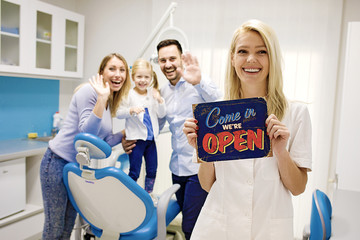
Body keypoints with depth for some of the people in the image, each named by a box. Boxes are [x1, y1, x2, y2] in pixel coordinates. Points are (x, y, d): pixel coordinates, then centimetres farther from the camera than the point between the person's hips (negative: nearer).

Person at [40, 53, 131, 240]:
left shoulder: (110, 103, 10)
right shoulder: (89, 91, -15)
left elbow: (101, 142, 10)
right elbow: (87, 133, -25)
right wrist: (102, 98, -29)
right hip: (58, 163, -8)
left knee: (69, 224, 18)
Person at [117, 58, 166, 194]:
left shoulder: (153, 94, 6)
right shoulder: (129, 95, -6)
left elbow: (161, 115, 6)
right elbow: (118, 113, -9)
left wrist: (160, 101, -10)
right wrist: (131, 110, -25)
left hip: (151, 138, 5)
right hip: (136, 138, -5)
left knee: (152, 170, 13)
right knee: (134, 172, 1)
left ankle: (148, 194, 31)